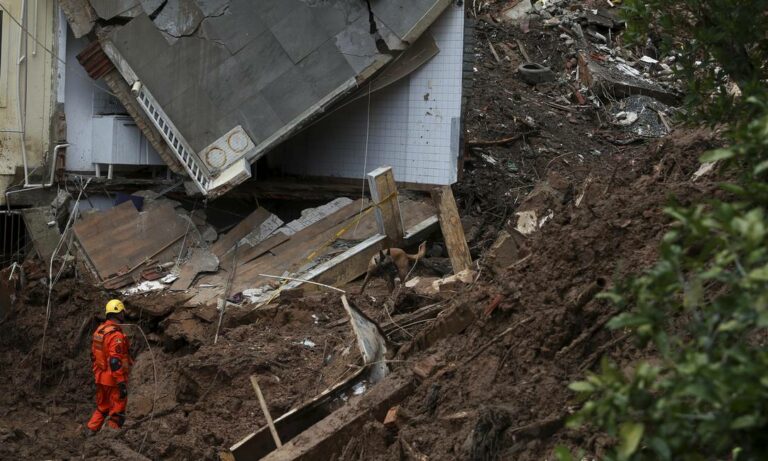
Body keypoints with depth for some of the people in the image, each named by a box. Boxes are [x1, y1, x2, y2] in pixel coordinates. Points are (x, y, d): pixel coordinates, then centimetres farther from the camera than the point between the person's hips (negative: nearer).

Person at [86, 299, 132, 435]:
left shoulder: (99, 331, 6)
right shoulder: (116, 335, -22)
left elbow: (94, 354, 15)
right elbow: (115, 362, -26)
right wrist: (122, 383, -24)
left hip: (100, 378, 8)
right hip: (113, 379, -8)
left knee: (102, 408, 22)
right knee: (117, 413, 3)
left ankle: (90, 431, 21)